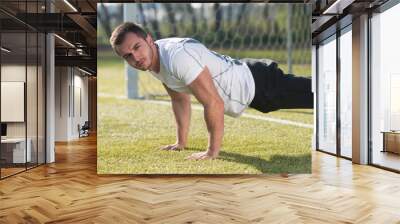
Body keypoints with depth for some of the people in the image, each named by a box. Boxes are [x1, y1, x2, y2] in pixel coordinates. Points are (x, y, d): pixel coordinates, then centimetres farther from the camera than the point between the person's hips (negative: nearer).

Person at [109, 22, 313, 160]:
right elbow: (180, 100, 9)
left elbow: (214, 103, -34)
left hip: (257, 83, -9)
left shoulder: (177, 56, -34)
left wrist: (212, 151, -26)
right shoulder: (153, 61, -3)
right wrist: (181, 142, 11)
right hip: (244, 75, 9)